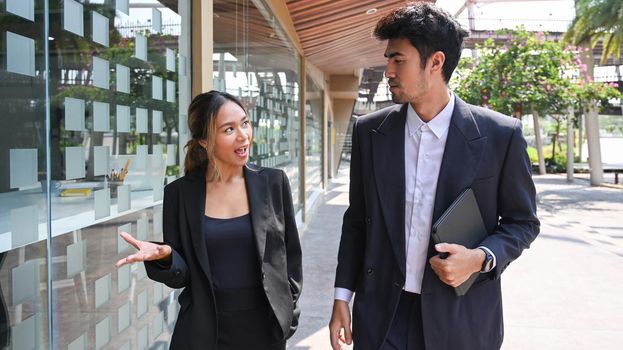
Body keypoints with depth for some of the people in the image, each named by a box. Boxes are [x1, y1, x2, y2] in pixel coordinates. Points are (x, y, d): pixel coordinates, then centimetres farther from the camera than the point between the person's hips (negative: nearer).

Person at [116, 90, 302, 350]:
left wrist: (288, 317, 3)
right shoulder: (180, 192, -5)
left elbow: (291, 256, 4)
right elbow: (181, 276, -1)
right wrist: (164, 256, -21)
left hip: (266, 329, 1)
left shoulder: (273, 182, -4)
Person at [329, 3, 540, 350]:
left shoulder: (500, 135, -9)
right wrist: (342, 296, 4)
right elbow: (357, 220, 5)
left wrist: (482, 258, -17)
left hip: (461, 318, -1)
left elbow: (523, 221, 1)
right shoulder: (370, 131, -2)